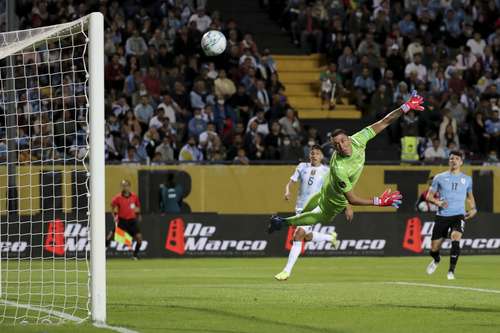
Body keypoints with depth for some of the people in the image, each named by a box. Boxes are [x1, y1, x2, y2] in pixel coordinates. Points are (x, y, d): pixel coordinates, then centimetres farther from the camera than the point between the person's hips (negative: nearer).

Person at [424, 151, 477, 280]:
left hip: (459, 216, 0)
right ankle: (436, 260, 41)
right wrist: (438, 202, -16)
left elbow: (470, 196, 26)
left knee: (455, 238, -28)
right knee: (434, 249, 3)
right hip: (442, 216, 0)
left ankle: (451, 271, -18)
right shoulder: (439, 177, 4)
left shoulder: (467, 179, 10)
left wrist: (473, 209, 7)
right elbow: (429, 196, 5)